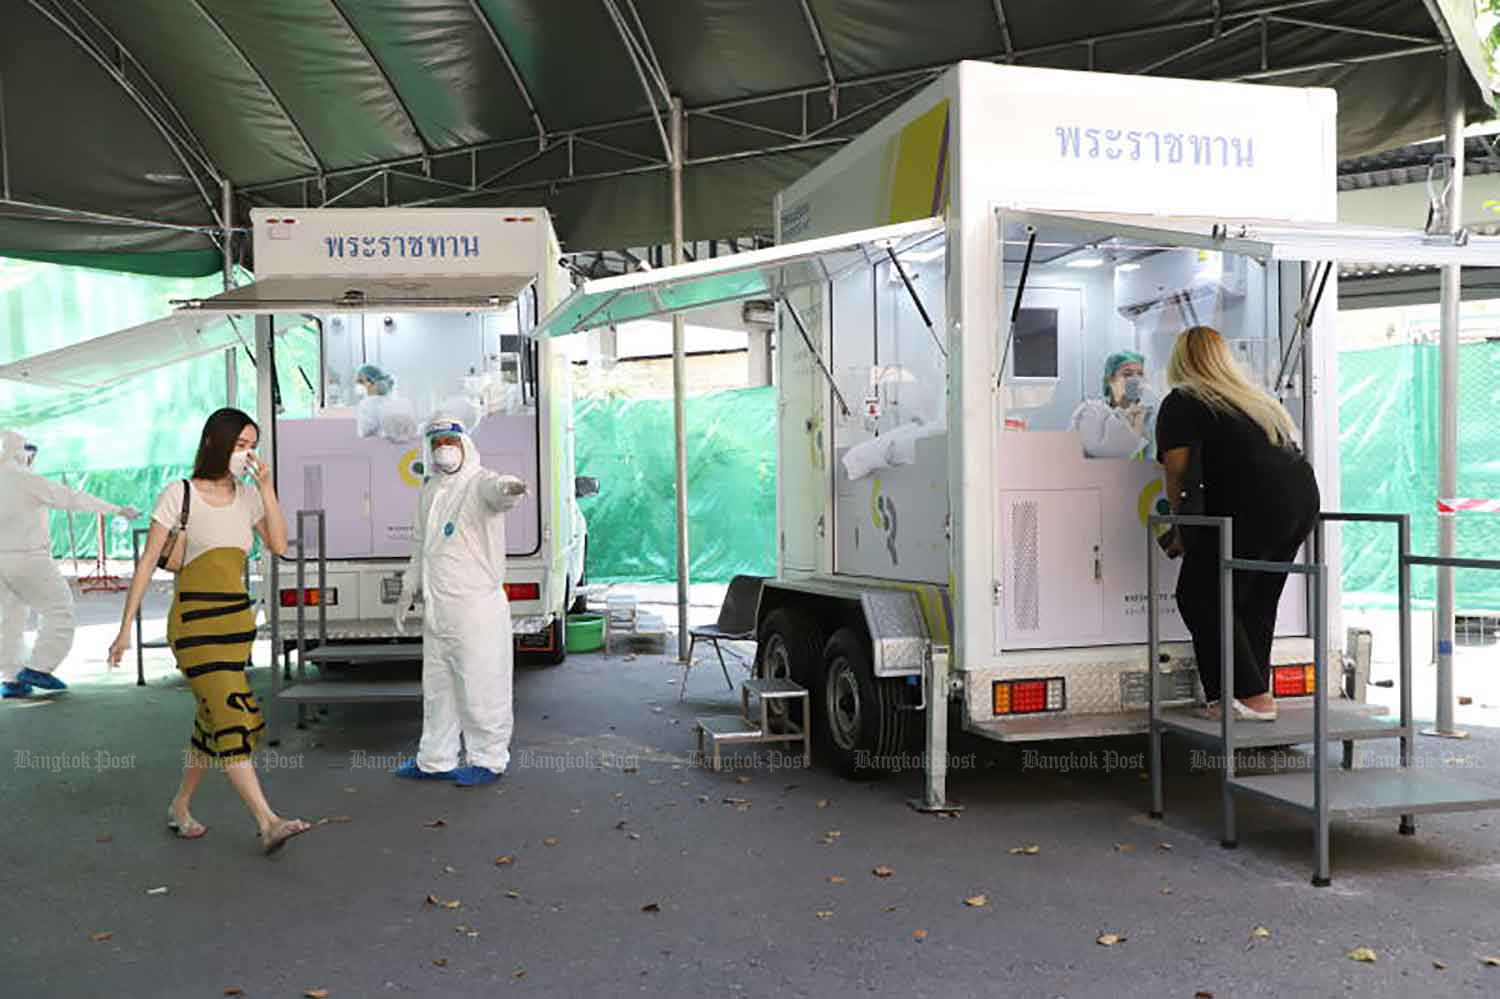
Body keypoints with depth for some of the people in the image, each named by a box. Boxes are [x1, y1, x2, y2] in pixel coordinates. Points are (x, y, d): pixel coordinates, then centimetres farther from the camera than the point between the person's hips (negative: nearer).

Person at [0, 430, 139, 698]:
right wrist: (118, 510, -6)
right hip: (27, 558, -7)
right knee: (58, 608, 2)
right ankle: (39, 668, -6)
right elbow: (74, 498, -10)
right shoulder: (28, 481, -10)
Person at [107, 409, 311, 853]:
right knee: (231, 717, -14)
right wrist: (126, 628, -4)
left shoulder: (248, 496, 9)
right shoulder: (180, 494, -5)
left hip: (236, 619, 6)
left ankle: (180, 807, 30)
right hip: (193, 620, -6)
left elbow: (279, 546, -4)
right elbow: (148, 562, -3)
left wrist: (267, 488, -8)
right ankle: (268, 823, -18)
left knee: (214, 722, 12)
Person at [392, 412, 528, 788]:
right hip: (436, 609, 8)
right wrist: (408, 592, 24)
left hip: (476, 608, -8)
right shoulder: (429, 492, 16)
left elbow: (496, 490, -35)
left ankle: (489, 760, 12)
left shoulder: (478, 483, -9)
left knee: (480, 686, -2)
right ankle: (435, 760, 29)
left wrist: (509, 488, -59)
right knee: (437, 686, 17)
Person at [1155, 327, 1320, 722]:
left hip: (1256, 503, -7)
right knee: (1258, 602, 17)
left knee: (1202, 597, 3)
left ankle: (1253, 698, -1)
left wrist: (1182, 532, 8)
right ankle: (1255, 696, 18)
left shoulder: (1181, 403, 5)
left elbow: (1177, 471, -3)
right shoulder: (1256, 396, 26)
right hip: (1304, 495, 8)